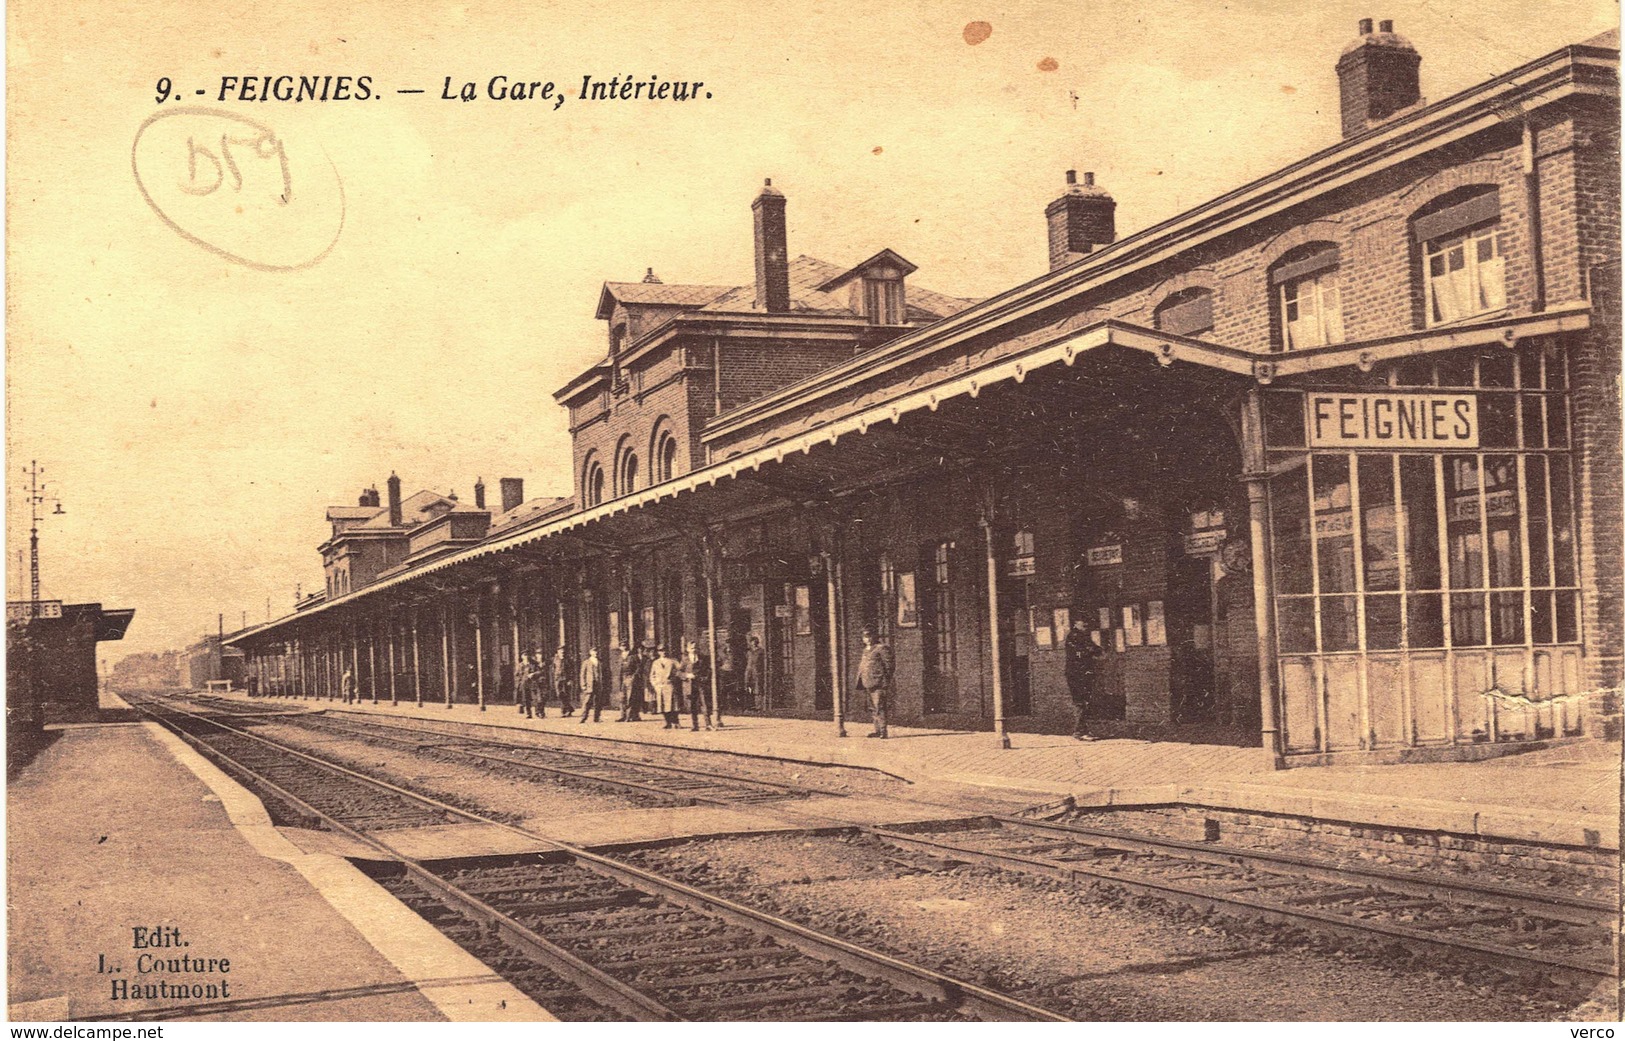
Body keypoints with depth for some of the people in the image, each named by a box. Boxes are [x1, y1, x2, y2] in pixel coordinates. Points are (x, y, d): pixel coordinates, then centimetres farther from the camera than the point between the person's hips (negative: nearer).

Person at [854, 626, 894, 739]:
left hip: (878, 683, -9)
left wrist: (887, 684, -14)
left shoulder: (881, 648, -8)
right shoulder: (866, 650, 19)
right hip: (869, 684, 9)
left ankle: (883, 731, -13)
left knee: (879, 708, -13)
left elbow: (888, 666, -10)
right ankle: (877, 730, 19)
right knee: (872, 708, 12)